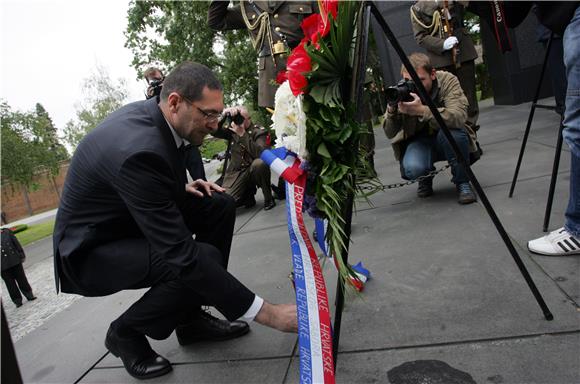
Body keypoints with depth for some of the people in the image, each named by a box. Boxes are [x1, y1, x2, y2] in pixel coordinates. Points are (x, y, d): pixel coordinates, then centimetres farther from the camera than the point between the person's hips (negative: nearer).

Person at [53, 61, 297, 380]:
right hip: (90, 249, -9)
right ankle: (125, 332, 0)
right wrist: (267, 312, -33)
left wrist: (181, 188, -7)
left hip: (128, 219, 9)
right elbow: (181, 253, -36)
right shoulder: (139, 149, -35)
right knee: (202, 258, -30)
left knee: (220, 207, -4)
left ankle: (191, 317, 6)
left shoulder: (147, 112, -7)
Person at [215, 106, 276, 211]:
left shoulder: (259, 131, -7)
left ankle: (268, 198, -13)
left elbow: (261, 153, -25)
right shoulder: (232, 130, 4)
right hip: (235, 173, 3)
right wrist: (224, 115, -24)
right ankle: (247, 195, 15)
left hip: (253, 170, -2)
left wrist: (243, 134, -28)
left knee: (259, 163, -38)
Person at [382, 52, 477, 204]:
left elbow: (459, 117, -35)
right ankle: (425, 178, 10)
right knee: (412, 169, -31)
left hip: (450, 140, 0)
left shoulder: (447, 81, -18)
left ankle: (462, 182, -9)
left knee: (451, 131, -35)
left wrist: (421, 110, -45)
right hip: (419, 141, 1)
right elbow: (390, 134, -11)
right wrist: (391, 111, -31)